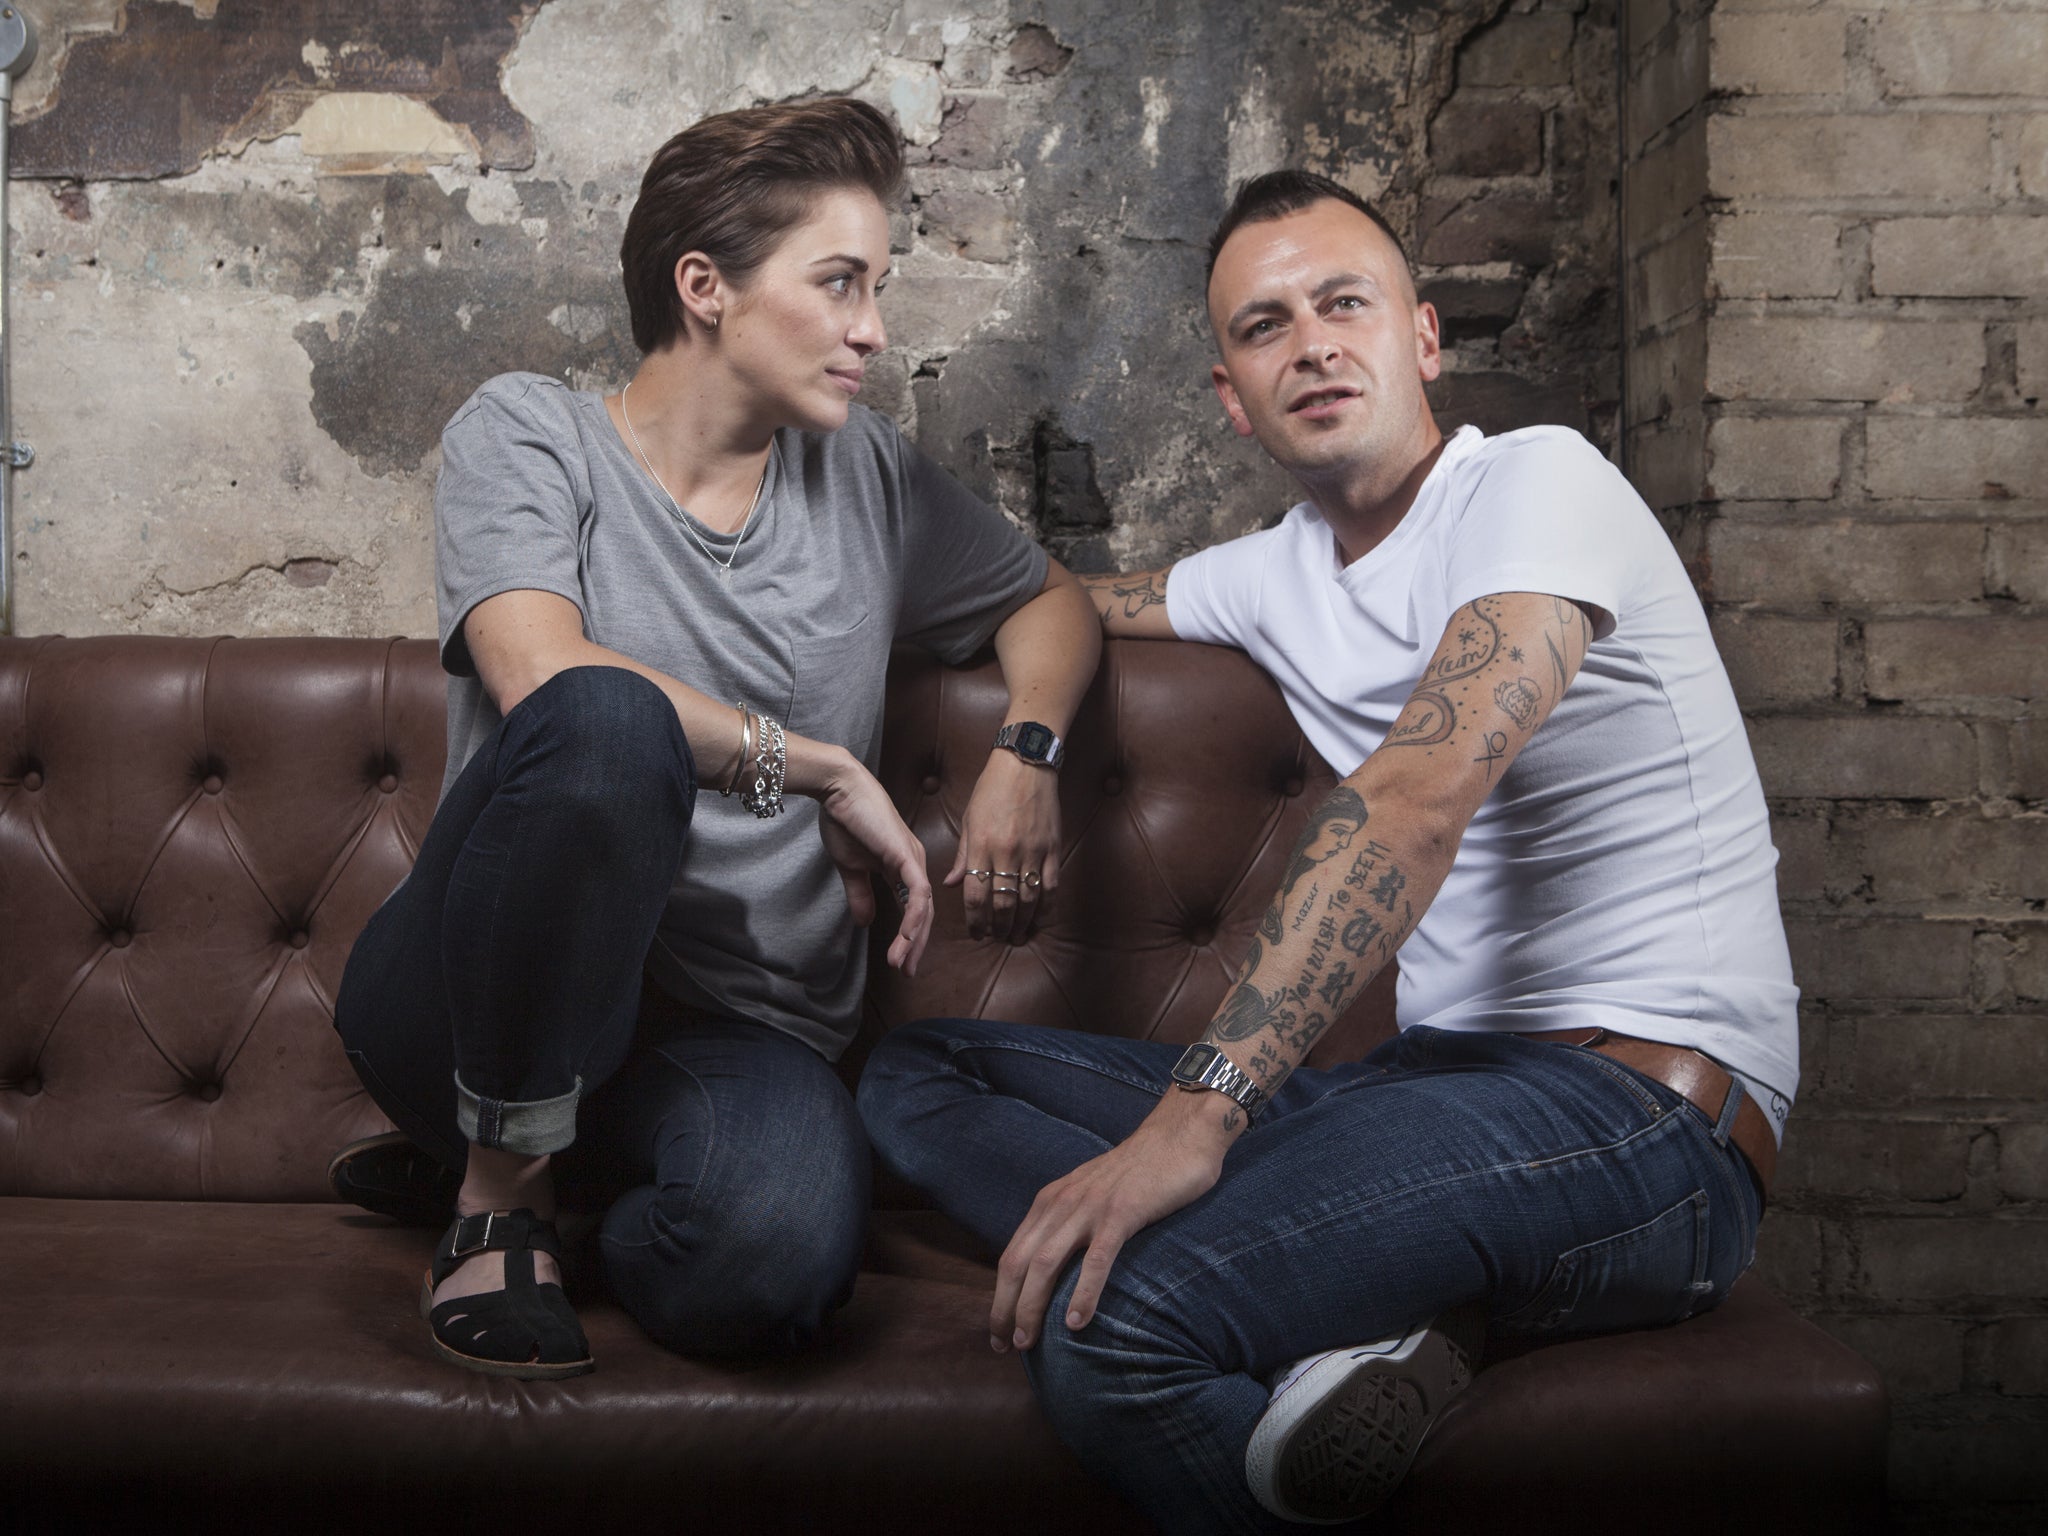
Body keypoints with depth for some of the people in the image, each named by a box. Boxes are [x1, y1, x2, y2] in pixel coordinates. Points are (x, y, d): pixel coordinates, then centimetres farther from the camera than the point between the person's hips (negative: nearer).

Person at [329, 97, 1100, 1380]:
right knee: (611, 718, -36)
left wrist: (1026, 755, 6)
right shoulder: (529, 431, 0)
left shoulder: (871, 479, 14)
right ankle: (504, 1175, -11)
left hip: (740, 1031, 4)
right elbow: (542, 674, -18)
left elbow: (1052, 599, 27)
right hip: (477, 999, -4)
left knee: (781, 1251, -32)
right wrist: (827, 770, -13)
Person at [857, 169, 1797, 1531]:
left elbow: (1421, 793, -24)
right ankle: (1366, 1322, -18)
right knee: (922, 1074, -1)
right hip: (1441, 1084, 9)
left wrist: (1197, 1114, -33)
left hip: (1647, 1110, -9)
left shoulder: (1538, 480, -8)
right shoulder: (1282, 573, 17)